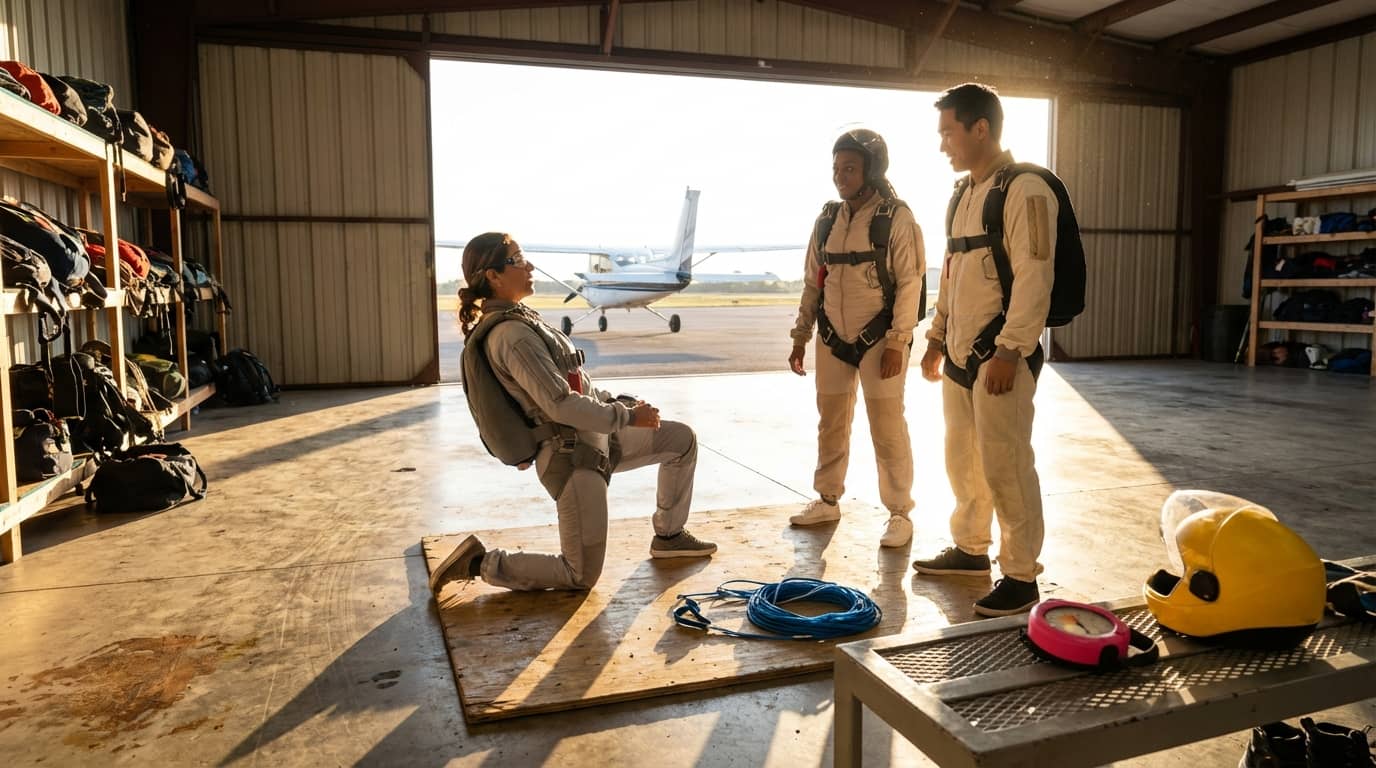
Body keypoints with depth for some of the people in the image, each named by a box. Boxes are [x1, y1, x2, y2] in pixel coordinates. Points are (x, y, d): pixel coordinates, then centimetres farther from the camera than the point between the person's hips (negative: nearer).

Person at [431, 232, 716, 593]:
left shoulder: (519, 321, 8)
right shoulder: (513, 335, -23)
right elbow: (561, 404, -26)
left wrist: (620, 402, 7)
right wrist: (628, 416, -15)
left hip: (593, 437, 10)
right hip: (572, 457, -10)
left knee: (682, 439, 15)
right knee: (582, 577, 1)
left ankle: (669, 536, 28)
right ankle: (480, 563, 8)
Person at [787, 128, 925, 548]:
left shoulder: (897, 219, -8)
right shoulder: (827, 220, 8)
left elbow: (909, 284, -11)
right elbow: (812, 282, 12)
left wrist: (897, 343, -16)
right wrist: (800, 336, 10)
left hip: (879, 339, -5)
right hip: (833, 339, 5)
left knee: (887, 428, -2)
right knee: (831, 424, 14)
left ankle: (899, 513, 12)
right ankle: (827, 499, 29)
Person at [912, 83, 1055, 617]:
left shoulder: (1025, 190, -11)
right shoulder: (964, 195, 16)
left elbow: (1034, 277, -18)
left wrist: (1009, 351, -22)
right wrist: (937, 337, 20)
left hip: (1000, 355, -9)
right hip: (960, 352, 9)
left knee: (1005, 465, -5)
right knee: (962, 458, 17)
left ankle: (1021, 576, 7)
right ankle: (971, 548, 33)